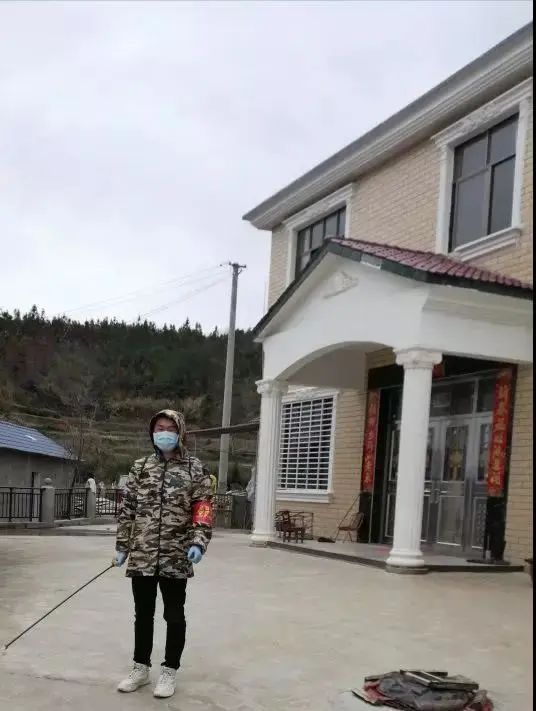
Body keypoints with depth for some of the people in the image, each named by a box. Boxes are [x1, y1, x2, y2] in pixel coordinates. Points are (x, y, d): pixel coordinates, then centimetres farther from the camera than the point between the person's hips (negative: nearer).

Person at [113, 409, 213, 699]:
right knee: (143, 614, 15)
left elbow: (203, 510, -5)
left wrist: (199, 542, -17)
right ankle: (140, 668, 30)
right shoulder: (140, 467, 7)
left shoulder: (194, 470, -2)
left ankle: (169, 672, 22)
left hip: (176, 557, -3)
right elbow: (128, 510, 10)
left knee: (174, 616, 8)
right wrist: (122, 546, 8)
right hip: (141, 556, 3)